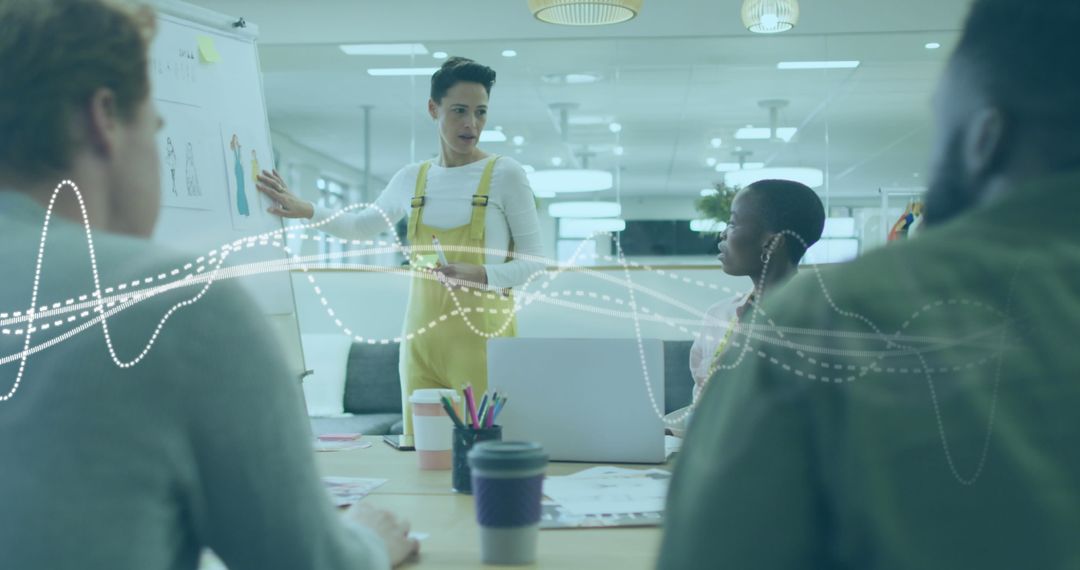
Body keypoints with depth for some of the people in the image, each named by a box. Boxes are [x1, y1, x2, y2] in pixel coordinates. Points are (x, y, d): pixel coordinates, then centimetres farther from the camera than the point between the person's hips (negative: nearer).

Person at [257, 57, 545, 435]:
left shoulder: (505, 174, -3)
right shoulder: (411, 179, 10)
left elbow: (534, 263, -2)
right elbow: (361, 227, 27)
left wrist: (481, 275, -19)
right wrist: (304, 210, 13)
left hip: (483, 335, -4)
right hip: (422, 334, 4)